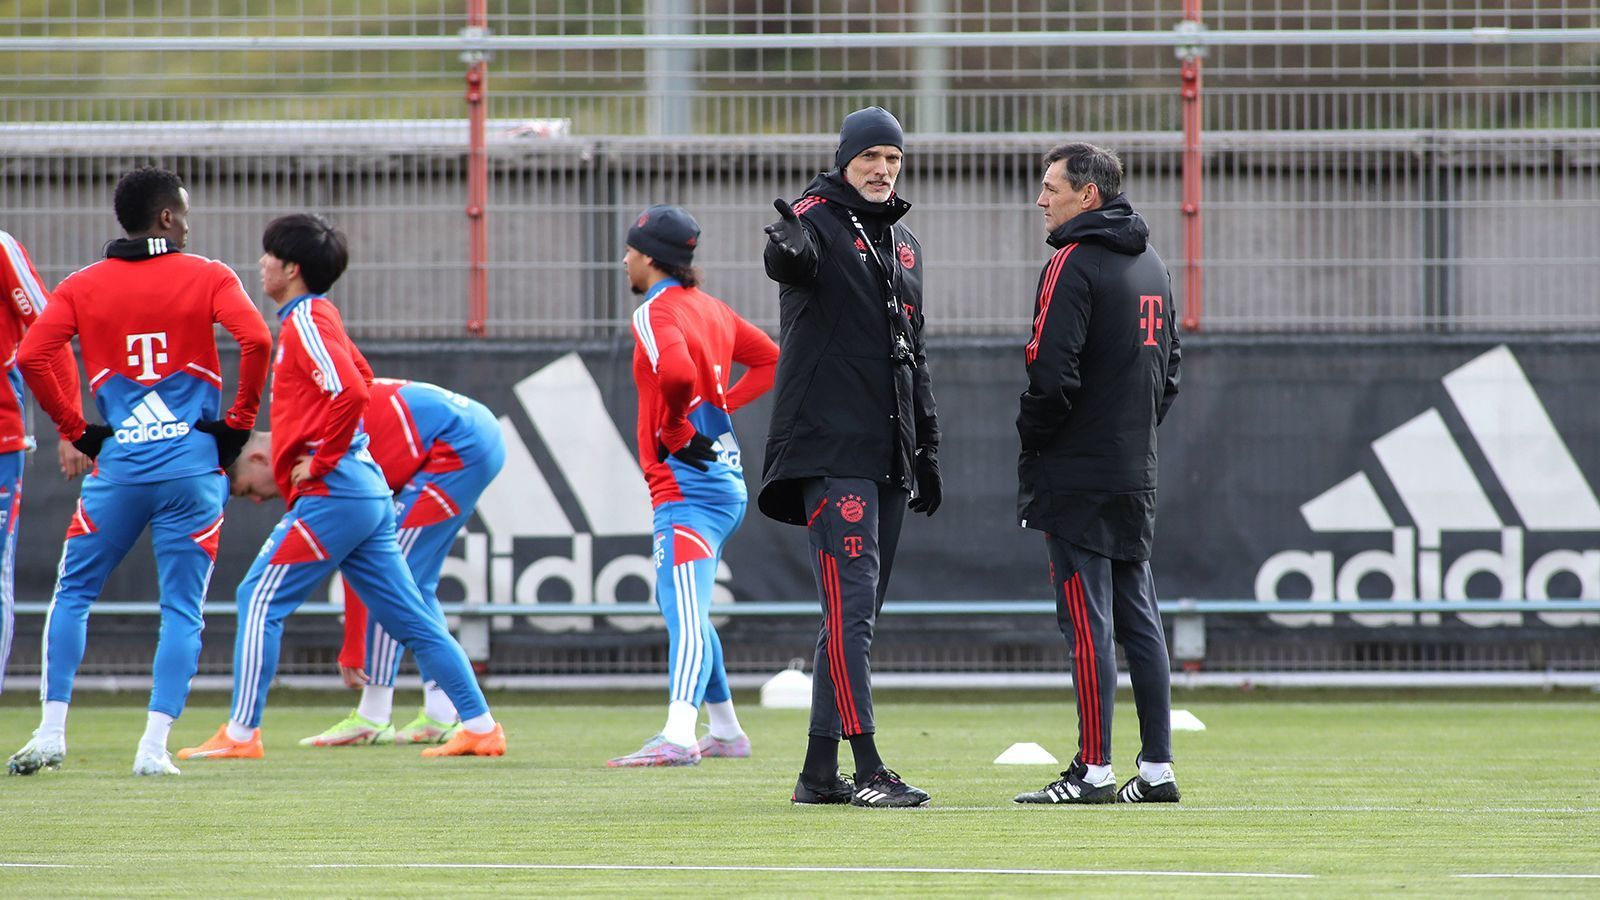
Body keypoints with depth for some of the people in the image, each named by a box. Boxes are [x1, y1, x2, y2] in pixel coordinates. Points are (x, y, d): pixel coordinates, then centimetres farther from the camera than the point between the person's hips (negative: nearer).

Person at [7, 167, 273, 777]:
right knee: (182, 610, 4)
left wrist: (75, 430, 4)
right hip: (193, 467, -1)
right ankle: (155, 745, -6)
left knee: (72, 595, 14)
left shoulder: (82, 287, 7)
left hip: (117, 464, 1)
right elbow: (256, 339, -13)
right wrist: (238, 423, -3)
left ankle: (51, 734, 6)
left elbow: (31, 356, -5)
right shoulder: (207, 278, 2)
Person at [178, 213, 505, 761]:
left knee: (261, 599, -6)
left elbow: (352, 391, -25)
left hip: (332, 493, -10)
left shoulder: (305, 322, -11)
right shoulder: (320, 317, 18)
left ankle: (241, 734, -7)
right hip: (368, 490, 10)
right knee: (410, 617, 9)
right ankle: (480, 726, 7)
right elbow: (360, 380, 32)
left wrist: (322, 461, -17)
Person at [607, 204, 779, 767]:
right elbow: (770, 359, 25)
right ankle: (725, 731, 30)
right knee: (682, 607, 25)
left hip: (686, 484, -10)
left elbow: (677, 372, -33)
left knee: (685, 613, -23)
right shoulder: (708, 307, 15)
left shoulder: (655, 314, -13)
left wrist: (675, 429, -16)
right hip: (726, 480, 10)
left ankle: (678, 737, -38)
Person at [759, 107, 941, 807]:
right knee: (849, 605, -14)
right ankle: (867, 769, -18)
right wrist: (788, 247, -54)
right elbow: (793, 261, -30)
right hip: (829, 447, -8)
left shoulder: (903, 244, 19)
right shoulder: (820, 218, -4)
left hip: (888, 455, 8)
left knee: (856, 614, 8)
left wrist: (927, 448, 20)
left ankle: (819, 772, 12)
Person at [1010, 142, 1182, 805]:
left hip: (1078, 476, -8)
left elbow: (1053, 375, -20)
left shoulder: (1073, 265, -13)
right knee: (1138, 619, 10)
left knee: (1087, 623, -7)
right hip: (1138, 475, 8)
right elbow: (1169, 369, 21)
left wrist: (1031, 440, -6)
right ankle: (1157, 770, 10)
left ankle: (1094, 770, -8)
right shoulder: (1152, 266, 15)